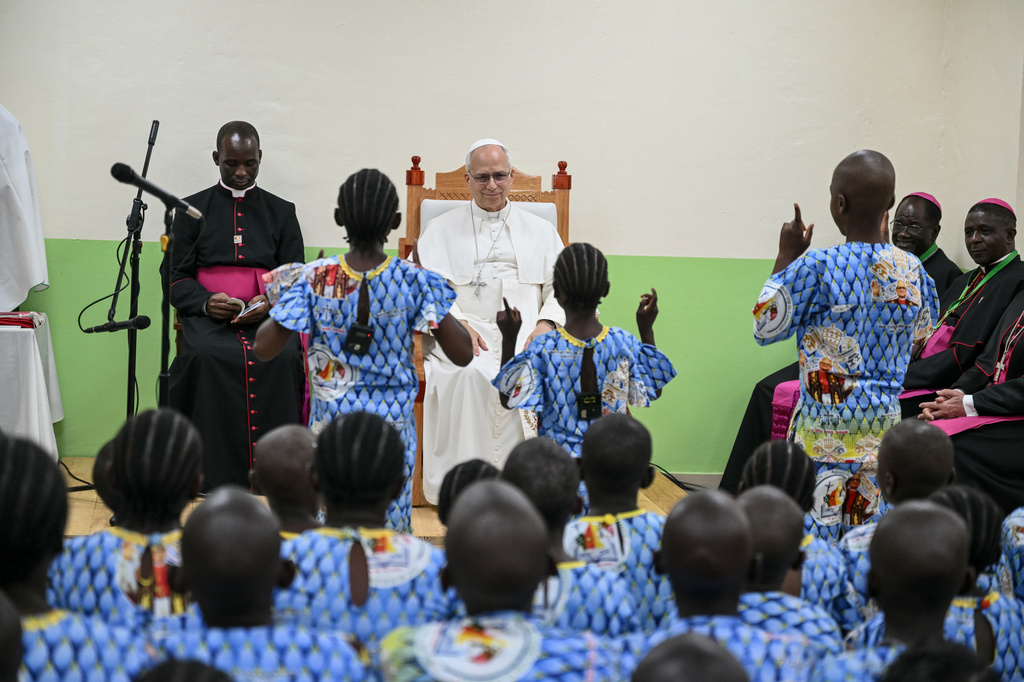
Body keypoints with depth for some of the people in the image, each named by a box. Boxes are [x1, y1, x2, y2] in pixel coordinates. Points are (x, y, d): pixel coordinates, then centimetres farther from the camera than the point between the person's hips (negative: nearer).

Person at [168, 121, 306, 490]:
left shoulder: (281, 212, 18)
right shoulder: (193, 209, 16)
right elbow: (178, 280, 10)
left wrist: (270, 302, -10)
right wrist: (207, 302, -12)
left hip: (267, 317, 1)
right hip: (208, 315, 0)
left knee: (283, 357, -32)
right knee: (207, 357, -34)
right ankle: (218, 477, -30)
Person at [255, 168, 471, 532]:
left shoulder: (314, 279, -9)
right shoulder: (414, 281, -10)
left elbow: (264, 348, -7)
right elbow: (462, 353, -9)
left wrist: (284, 300, 10)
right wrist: (432, 295, 4)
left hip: (331, 423, 1)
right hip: (392, 425, -1)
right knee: (391, 529, 9)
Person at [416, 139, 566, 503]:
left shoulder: (541, 230, 23)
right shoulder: (441, 230, 19)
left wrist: (546, 324, -6)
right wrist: (456, 322, -12)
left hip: (526, 335, 1)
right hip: (463, 334, -1)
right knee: (470, 375, -36)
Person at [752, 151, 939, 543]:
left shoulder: (816, 267, -14)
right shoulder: (912, 270, 1)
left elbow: (765, 329, -4)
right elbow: (919, 340, 16)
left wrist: (787, 256, 1)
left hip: (826, 420, -5)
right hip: (885, 419, 5)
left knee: (814, 532, 0)